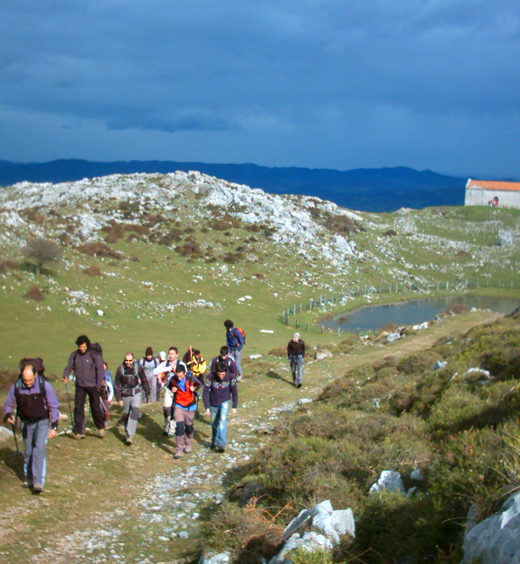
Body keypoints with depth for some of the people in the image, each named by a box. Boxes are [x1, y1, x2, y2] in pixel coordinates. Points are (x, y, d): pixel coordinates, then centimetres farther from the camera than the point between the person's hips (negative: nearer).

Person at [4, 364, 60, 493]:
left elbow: (54, 406, -6)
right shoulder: (16, 387, -11)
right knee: (28, 452, 10)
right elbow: (9, 404, 6)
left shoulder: (44, 385, -16)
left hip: (42, 422, -3)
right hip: (26, 423, 3)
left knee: (39, 448, -18)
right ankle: (29, 479, 29)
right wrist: (9, 415, -15)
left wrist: (54, 427, -7)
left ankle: (38, 482, -20)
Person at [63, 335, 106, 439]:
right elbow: (69, 367, 8)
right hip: (80, 386, 2)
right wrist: (65, 376, -14)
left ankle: (101, 428, 27)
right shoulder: (74, 355, 1)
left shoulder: (94, 355, -7)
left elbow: (100, 370, -5)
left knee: (96, 408, 6)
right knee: (78, 408, -5)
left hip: (93, 386, -2)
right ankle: (78, 431, 3)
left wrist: (98, 385, -9)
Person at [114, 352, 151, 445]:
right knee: (126, 414, 12)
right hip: (124, 395, 2)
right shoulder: (120, 369, -9)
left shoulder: (138, 367, -9)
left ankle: (130, 436, -21)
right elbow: (117, 385, 0)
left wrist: (147, 391, 14)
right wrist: (119, 398, -3)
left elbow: (144, 380, 7)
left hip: (136, 394, -2)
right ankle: (128, 433, 32)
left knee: (135, 412, -18)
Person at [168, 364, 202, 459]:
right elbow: (169, 387, 8)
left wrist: (194, 388, -16)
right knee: (179, 427, -14)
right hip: (179, 406, -1)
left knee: (189, 426, 15)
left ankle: (188, 445, 39)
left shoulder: (191, 378, -15)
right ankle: (179, 450, -7)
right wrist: (172, 390, -15)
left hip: (190, 406, 1)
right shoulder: (173, 379, -13)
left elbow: (199, 384, 5)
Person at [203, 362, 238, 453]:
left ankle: (222, 443, -24)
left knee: (223, 419, -22)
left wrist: (234, 407, -4)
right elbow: (205, 392, -15)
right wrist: (207, 408, -18)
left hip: (225, 402, -1)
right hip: (214, 403, 1)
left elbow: (234, 392, -7)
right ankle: (214, 442, 35)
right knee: (214, 423, 12)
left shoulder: (230, 377, -20)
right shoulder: (211, 377, -22)